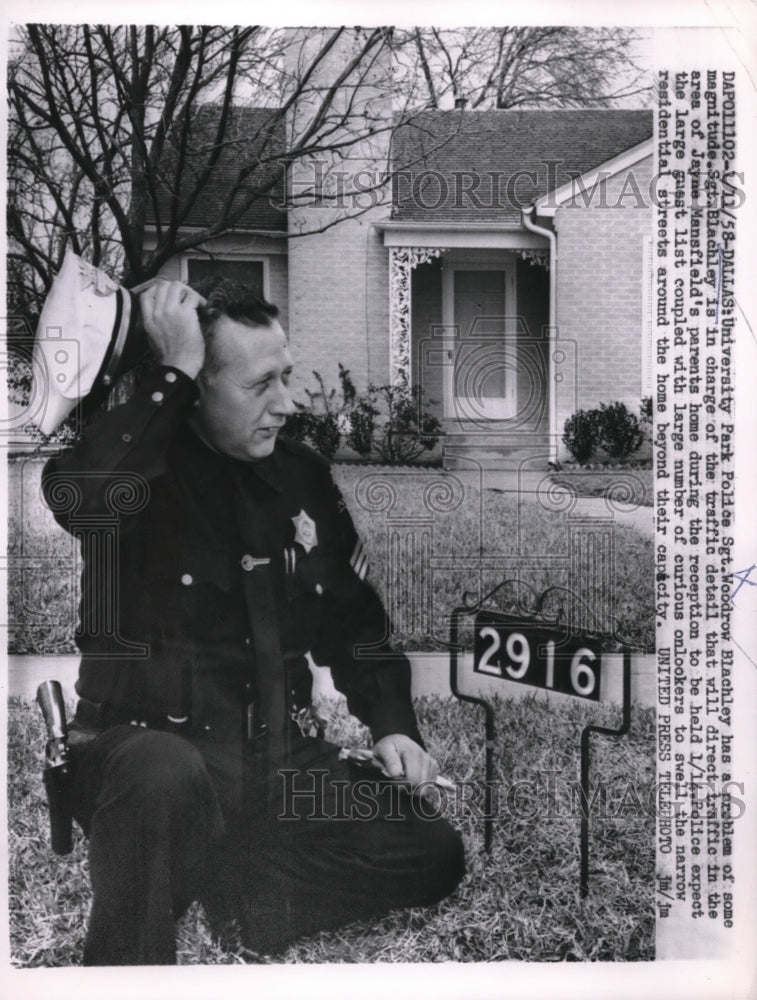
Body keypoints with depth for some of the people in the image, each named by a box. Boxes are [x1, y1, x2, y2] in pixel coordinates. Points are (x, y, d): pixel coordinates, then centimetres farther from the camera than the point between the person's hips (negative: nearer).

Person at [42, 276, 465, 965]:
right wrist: (175, 370, -25)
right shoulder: (146, 463, -7)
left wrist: (392, 724, 4)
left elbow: (353, 619, 17)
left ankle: (238, 886, 1)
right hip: (151, 745, -5)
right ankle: (125, 961, -18)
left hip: (282, 758, 6)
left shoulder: (303, 475, 9)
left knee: (432, 856, -9)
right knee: (166, 776, -40)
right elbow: (77, 496, -34)